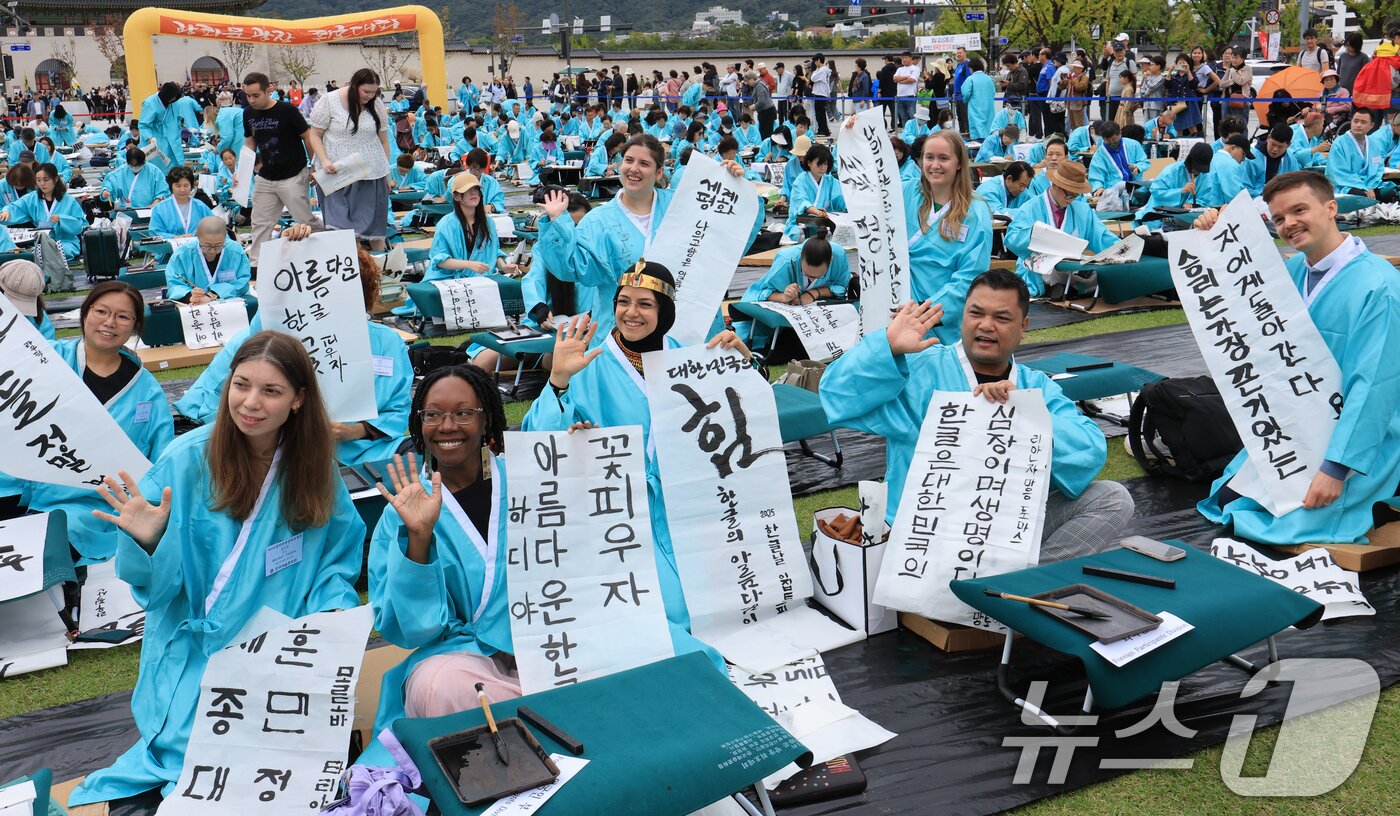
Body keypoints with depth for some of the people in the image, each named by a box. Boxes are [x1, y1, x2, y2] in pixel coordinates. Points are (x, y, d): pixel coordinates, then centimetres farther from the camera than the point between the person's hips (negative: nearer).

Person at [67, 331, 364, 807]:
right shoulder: (187, 460, -8)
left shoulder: (315, 469, -2)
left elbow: (337, 564, 8)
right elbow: (156, 583, -6)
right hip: (195, 655, -2)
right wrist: (148, 542, -26)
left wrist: (332, 616, -10)